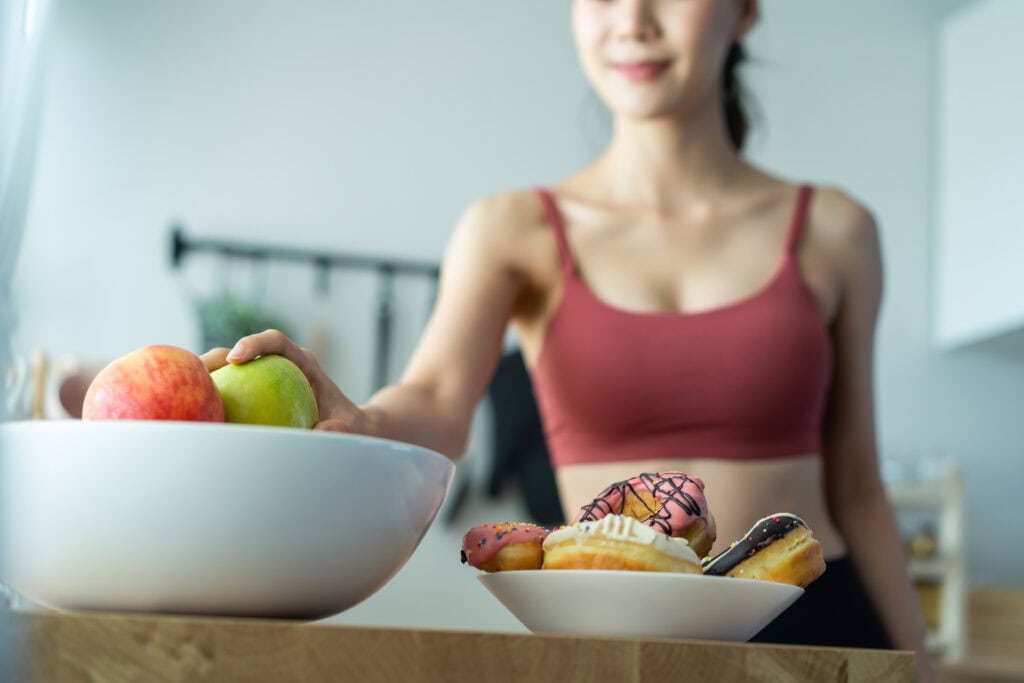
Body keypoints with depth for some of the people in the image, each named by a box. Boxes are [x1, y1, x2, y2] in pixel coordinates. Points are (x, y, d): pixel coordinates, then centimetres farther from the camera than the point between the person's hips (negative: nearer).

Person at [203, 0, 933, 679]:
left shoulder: (831, 232, 2)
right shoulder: (515, 231, -1)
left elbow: (854, 488, 7)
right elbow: (438, 403, -20)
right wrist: (357, 427, -42)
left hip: (813, 624, 1)